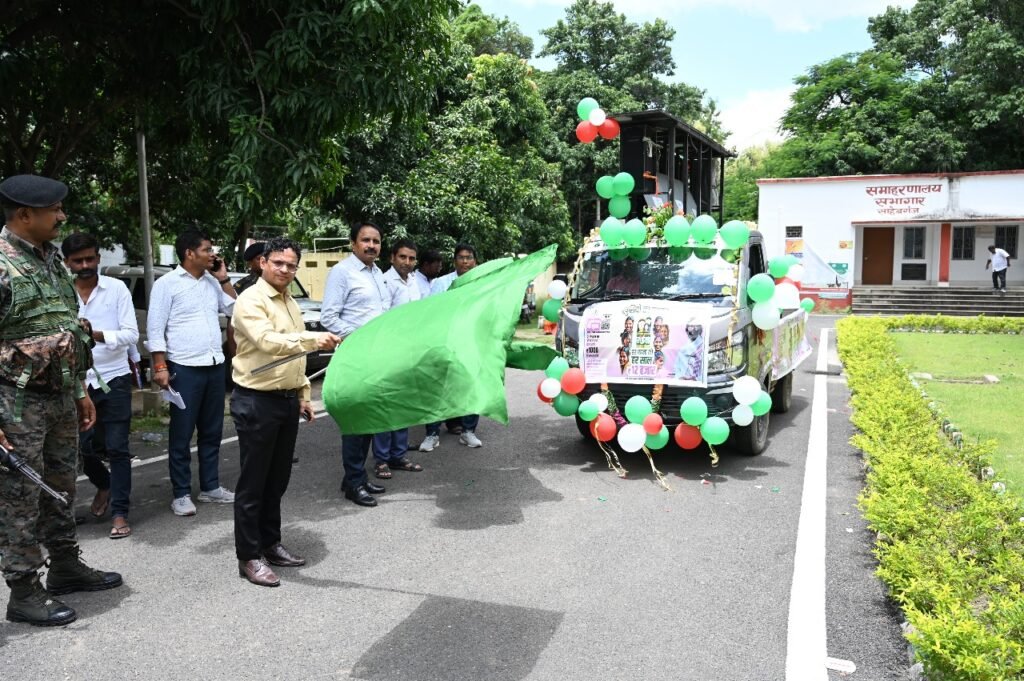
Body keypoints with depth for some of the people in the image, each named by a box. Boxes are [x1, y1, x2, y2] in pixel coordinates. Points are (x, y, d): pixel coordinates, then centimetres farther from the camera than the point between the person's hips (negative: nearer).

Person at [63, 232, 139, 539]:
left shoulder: (117, 288, -3)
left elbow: (131, 334, -9)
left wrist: (98, 334, -25)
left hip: (114, 379, -2)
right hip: (78, 381, 2)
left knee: (116, 447, -1)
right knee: (81, 447, 11)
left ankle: (119, 513, 7)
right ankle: (104, 484, 41)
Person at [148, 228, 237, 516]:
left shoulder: (211, 281, 11)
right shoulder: (167, 283, -6)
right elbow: (155, 328, -8)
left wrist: (223, 278, 7)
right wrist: (160, 367, -14)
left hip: (215, 366, 6)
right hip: (184, 368, -6)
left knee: (212, 431, 13)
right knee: (181, 435, 2)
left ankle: (210, 487, 23)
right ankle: (181, 494, 10)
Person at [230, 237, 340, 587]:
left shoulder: (290, 303, 16)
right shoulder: (251, 301, -12)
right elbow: (268, 342, -29)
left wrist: (303, 394, 18)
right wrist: (314, 339, -39)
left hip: (287, 400, 8)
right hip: (257, 402, -8)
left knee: (278, 479, 16)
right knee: (253, 482, 1)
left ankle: (270, 543, 30)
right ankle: (248, 557, 11)